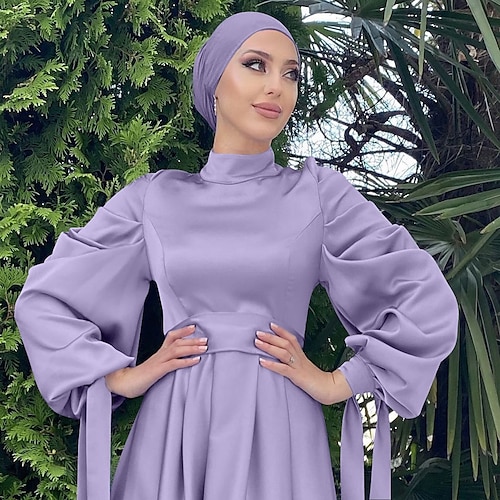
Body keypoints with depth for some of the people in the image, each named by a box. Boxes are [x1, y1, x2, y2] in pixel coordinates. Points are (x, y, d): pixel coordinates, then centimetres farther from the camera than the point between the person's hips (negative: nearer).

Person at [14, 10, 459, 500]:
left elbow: (429, 303, 2)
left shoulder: (320, 193, 4)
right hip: (173, 433, 1)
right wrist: (121, 379, 3)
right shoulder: (155, 198, 8)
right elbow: (44, 299, 13)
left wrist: (338, 384, -1)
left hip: (277, 435, -1)